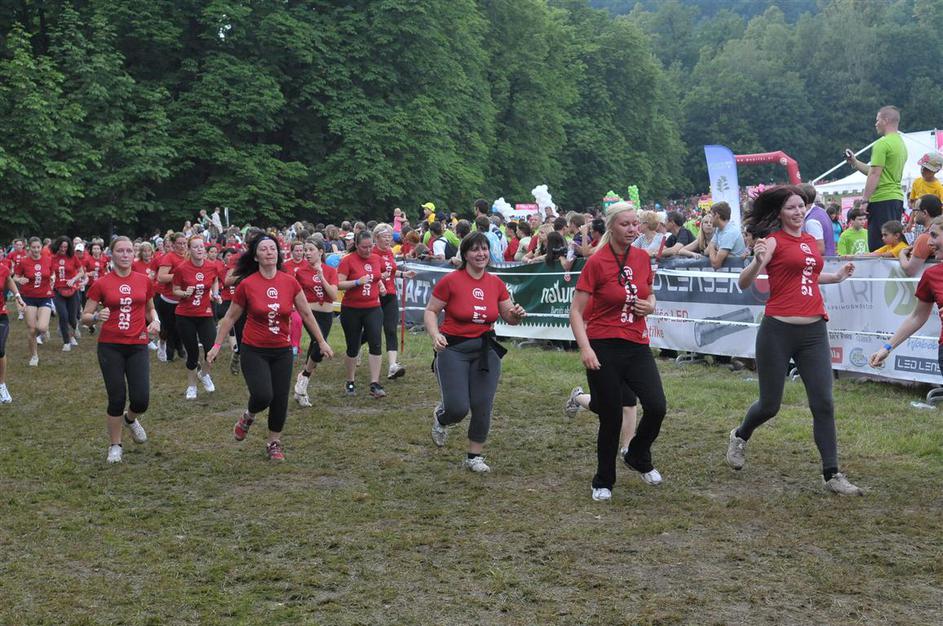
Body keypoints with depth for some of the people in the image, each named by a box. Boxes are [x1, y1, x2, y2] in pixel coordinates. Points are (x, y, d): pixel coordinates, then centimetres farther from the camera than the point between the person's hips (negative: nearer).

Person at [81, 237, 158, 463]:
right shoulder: (101, 284, -2)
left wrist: (155, 321, -1)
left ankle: (130, 419, 31)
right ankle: (115, 446, 17)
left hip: (138, 346, 2)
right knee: (117, 399, -3)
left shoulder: (144, 281, 5)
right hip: (110, 346, -2)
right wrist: (97, 316, -20)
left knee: (141, 400, -6)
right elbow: (85, 317, 1)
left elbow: (150, 309, 20)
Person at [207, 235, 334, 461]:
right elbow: (231, 317, 2)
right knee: (263, 395, -18)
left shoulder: (290, 283, -4)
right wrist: (217, 345, 2)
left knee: (280, 399, 4)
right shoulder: (246, 285, -9)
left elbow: (307, 314, 5)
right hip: (254, 351, -3)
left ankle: (274, 443, 25)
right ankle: (248, 416, 17)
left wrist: (322, 342, 6)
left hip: (282, 351, 3)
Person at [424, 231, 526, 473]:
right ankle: (440, 417, 26)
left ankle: (474, 456, 20)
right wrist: (435, 335, -20)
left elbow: (509, 317, 12)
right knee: (458, 408, -12)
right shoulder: (450, 280, -8)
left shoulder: (496, 283, 4)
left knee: (482, 407, 2)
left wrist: (516, 314, -11)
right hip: (453, 348, -4)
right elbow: (430, 311, -3)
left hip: (485, 350, 4)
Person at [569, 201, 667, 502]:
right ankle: (603, 482, 22)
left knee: (657, 407, -9)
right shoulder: (597, 262, -10)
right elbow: (576, 311, -9)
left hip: (637, 346, 4)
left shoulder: (642, 258, 5)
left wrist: (650, 306, -1)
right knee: (611, 419, 1)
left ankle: (638, 456, 22)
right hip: (604, 348, -4)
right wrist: (585, 348, -21)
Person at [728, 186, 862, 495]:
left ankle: (832, 475, 3)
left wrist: (836, 277, 24)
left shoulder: (810, 240, 13)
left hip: (814, 332, 5)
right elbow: (743, 283, -13)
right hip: (779, 331, -5)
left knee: (823, 404, -2)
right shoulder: (773, 241, -6)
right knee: (770, 405, 6)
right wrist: (758, 262, -32)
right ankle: (740, 436, 38)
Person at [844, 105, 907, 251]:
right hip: (897, 198, 10)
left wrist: (864, 200, -15)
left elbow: (875, 175, -16)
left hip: (882, 200, -10)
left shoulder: (882, 144, -11)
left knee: (878, 246, -10)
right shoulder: (901, 143, 19)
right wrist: (854, 162, 23)